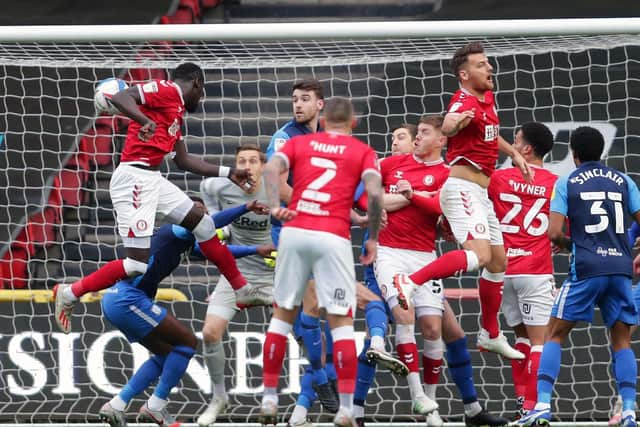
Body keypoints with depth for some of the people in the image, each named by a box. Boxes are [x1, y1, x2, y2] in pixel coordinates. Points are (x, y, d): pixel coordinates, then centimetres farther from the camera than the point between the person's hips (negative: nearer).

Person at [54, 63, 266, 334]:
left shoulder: (177, 108, 23)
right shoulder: (168, 91, -5)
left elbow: (183, 160, 30)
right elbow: (121, 97, -20)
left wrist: (228, 173, 34)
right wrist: (145, 120, -37)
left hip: (153, 179, 10)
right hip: (134, 179, -10)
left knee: (202, 224, 15)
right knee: (138, 265, -13)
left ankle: (243, 291, 26)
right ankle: (69, 295, 0)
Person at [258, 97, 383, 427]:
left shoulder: (299, 142, 17)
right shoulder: (363, 152, 10)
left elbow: (272, 168, -2)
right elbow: (374, 193, -5)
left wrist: (274, 206, -11)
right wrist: (373, 238, 3)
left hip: (294, 231, 2)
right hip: (333, 238, -2)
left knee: (282, 314, 15)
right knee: (341, 322, 1)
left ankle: (269, 400, 15)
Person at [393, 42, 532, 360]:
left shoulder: (487, 98, 13)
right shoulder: (465, 101, -16)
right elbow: (447, 127, -40)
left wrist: (514, 154, 29)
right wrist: (455, 120, -61)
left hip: (479, 193, 10)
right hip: (463, 188, -10)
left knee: (498, 262, 17)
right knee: (479, 254, -29)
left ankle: (490, 335, 29)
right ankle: (410, 281, -36)